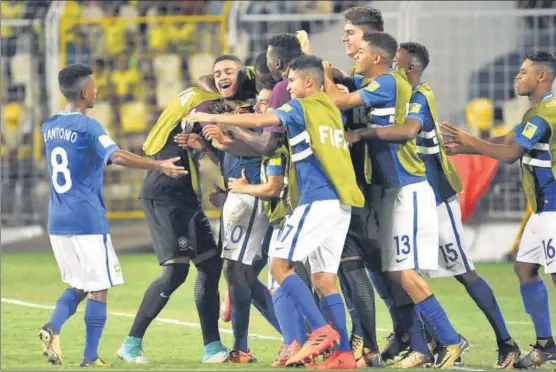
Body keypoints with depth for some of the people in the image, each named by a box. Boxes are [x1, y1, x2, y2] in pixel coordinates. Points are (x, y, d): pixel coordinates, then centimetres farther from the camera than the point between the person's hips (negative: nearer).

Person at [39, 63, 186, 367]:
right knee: (99, 288, 2)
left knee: (78, 285, 18)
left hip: (57, 222, 7)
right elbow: (116, 156, -26)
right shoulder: (88, 126, -11)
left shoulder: (50, 127, 11)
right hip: (88, 221, -7)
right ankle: (90, 357, -1)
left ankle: (52, 328, -6)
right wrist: (159, 166, -28)